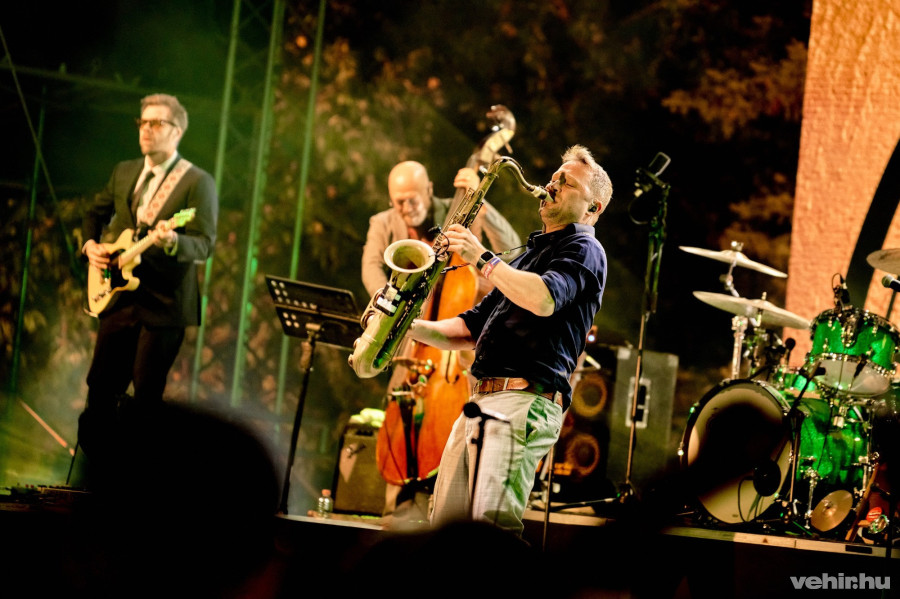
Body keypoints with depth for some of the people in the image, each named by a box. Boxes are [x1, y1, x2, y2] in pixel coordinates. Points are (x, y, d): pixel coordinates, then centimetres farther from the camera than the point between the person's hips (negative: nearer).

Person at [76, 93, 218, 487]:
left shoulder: (198, 182, -6)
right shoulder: (124, 172, 13)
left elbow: (205, 244, -15)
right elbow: (96, 212, 27)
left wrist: (172, 241, -34)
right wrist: (91, 244, 7)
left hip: (165, 303, -6)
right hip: (118, 296, 6)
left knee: (145, 395, -5)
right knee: (101, 387, 7)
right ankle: (95, 466, 19)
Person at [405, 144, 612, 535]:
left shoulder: (584, 250, 2)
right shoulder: (529, 254, 30)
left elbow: (544, 300, -20)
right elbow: (474, 328, 29)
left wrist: (482, 258, -15)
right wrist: (415, 328, 13)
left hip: (525, 400, -9)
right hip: (482, 400, 9)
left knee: (490, 523, -24)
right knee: (445, 525, 5)